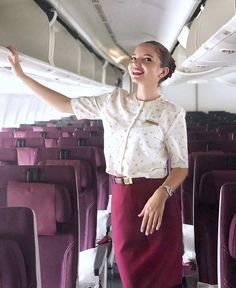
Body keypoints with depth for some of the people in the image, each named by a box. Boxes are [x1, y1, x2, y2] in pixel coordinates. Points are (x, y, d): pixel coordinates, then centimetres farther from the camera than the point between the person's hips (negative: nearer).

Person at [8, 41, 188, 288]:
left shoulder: (171, 113, -5)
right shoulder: (114, 101, 6)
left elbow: (181, 166, -5)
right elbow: (66, 104, 11)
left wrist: (161, 195, -24)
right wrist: (20, 74, 11)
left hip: (156, 198, -3)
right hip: (121, 196, 4)